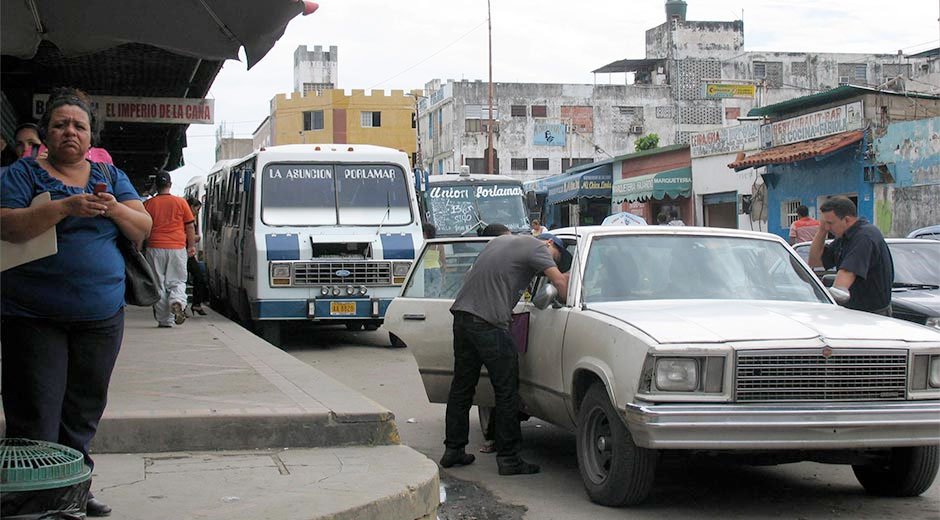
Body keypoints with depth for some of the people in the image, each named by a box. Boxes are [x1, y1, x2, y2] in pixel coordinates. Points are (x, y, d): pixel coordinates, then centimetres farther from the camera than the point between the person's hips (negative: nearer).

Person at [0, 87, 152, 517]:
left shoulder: (110, 177, 12)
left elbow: (143, 228, 6)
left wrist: (114, 208, -14)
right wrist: (66, 207, -25)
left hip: (102, 317, 4)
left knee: (83, 415, 12)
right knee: (35, 419, -5)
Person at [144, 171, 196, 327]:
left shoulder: (148, 204, 3)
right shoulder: (180, 202, 2)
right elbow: (190, 226, 5)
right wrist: (192, 246, 13)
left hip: (155, 248, 0)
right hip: (177, 248, 0)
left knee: (158, 285, 6)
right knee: (177, 281, 10)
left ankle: (164, 320, 5)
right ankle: (177, 302, -21)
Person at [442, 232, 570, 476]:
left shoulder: (501, 240, 24)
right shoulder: (536, 246, 1)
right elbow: (560, 281, -8)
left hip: (462, 312, 8)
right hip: (489, 323, -8)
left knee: (461, 386, 15)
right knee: (506, 391, 0)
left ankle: (453, 449, 21)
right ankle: (508, 458, 3)